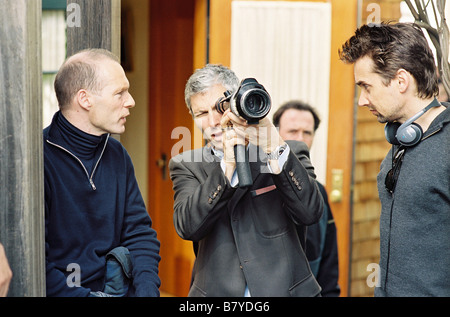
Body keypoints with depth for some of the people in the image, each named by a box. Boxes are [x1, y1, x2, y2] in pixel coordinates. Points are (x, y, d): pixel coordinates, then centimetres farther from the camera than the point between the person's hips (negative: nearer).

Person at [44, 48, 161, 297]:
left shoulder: (117, 155, 10)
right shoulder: (40, 159, -14)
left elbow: (140, 232, 10)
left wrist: (147, 288, -6)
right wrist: (88, 296, -20)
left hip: (121, 287, 6)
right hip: (68, 291, -5)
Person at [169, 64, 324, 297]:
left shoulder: (289, 153, 1)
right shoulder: (186, 166, 3)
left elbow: (310, 212, -13)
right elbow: (187, 227, -12)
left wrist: (274, 147, -21)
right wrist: (227, 166, -21)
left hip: (286, 289, 0)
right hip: (216, 291, 1)